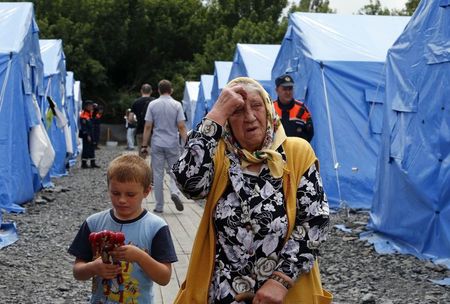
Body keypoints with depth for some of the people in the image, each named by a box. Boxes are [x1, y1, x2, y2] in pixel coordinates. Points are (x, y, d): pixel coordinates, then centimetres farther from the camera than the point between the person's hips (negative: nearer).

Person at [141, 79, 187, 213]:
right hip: (173, 144, -1)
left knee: (158, 175, 5)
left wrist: (144, 146, 2)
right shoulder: (177, 105, -4)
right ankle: (175, 192, -15)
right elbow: (181, 127, -8)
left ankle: (159, 206, 7)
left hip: (157, 144, 1)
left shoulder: (152, 105, -1)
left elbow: (148, 127, -2)